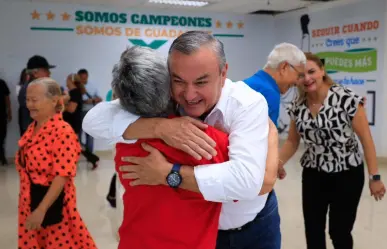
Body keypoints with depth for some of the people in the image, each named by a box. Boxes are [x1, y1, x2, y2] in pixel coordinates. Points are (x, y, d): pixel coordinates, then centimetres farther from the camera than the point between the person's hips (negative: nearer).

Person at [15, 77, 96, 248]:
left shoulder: (62, 132, -22)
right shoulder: (32, 128, 5)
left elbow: (62, 176, -24)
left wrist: (41, 210, -24)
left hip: (53, 201, -8)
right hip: (30, 200, 8)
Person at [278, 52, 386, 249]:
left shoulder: (346, 98, -17)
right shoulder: (297, 106, -3)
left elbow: (366, 138, -12)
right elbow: (292, 142, 5)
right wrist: (275, 163, -13)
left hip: (347, 174, -4)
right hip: (313, 175, 4)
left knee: (339, 231, 5)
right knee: (312, 231, 9)